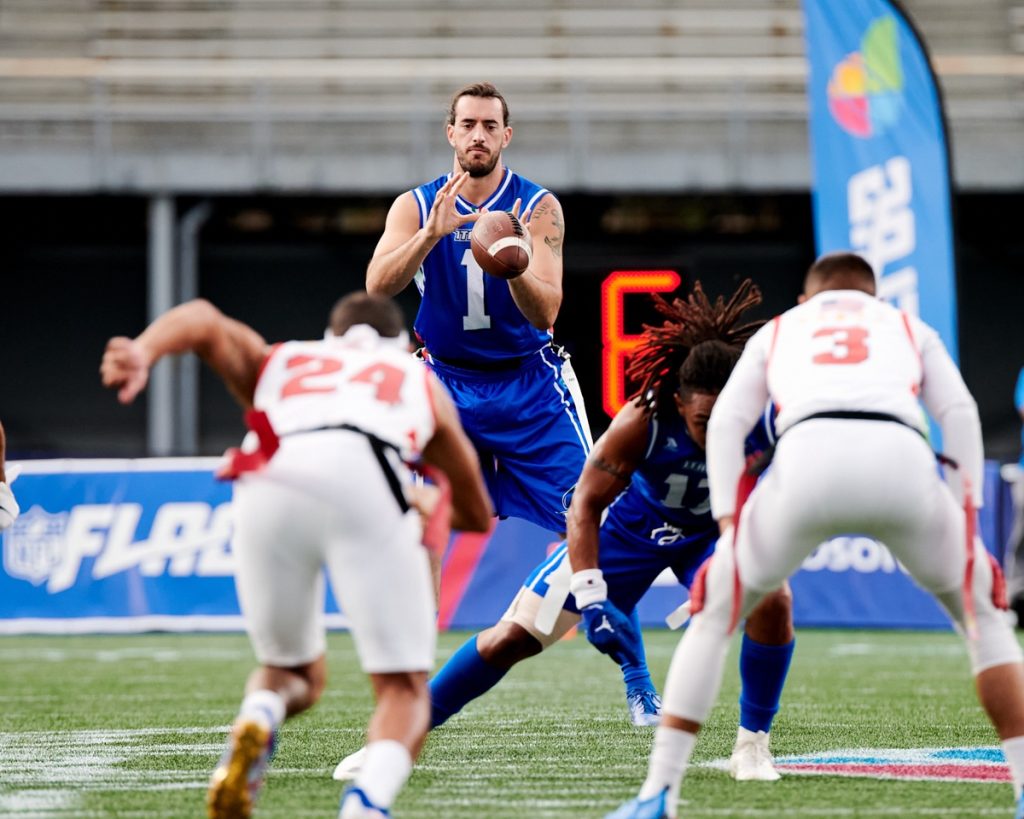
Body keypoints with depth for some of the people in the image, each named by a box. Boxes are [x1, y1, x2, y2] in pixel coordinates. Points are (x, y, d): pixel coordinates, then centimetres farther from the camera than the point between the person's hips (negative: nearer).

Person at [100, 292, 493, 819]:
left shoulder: (278, 364, 40)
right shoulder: (421, 382, 40)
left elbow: (205, 321, 17)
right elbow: (477, 515, 48)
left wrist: (141, 353, -2)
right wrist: (430, 506, 69)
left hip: (272, 485, 2)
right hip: (368, 485, -2)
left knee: (292, 673, 24)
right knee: (403, 689, 8)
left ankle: (254, 725, -11)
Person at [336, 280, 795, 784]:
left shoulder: (762, 420, -32)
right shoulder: (643, 421, -36)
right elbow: (585, 505, -25)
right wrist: (592, 598, -32)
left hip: (713, 529, 1)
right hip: (634, 524, -1)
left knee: (772, 600, -28)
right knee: (516, 634, -3)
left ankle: (752, 744, -7)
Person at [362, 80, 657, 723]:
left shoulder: (538, 208, -7)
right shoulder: (416, 207, -3)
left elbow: (545, 313, -16)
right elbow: (379, 285, -19)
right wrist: (433, 233, -34)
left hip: (530, 386, -1)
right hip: (448, 383, 1)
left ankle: (640, 687, 4)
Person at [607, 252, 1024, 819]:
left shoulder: (777, 331, 37)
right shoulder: (909, 329, 37)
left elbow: (726, 423, 22)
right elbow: (959, 412, 20)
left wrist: (730, 527, 16)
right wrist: (965, 526, 18)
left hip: (807, 457, 0)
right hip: (902, 457, 0)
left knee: (713, 616, 21)